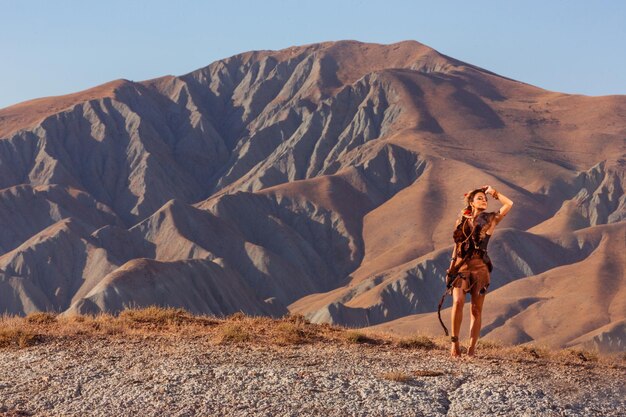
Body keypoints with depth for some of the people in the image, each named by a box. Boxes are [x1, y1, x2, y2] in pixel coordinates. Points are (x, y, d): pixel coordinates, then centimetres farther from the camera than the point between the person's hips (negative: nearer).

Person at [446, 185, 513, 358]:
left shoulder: (490, 219, 5)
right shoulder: (462, 220, 11)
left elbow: (509, 204, -5)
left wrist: (492, 192, 4)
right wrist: (452, 266, 10)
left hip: (480, 267, -1)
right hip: (461, 266, 1)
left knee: (476, 309, -1)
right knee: (458, 302, -18)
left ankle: (472, 347, 3)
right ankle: (454, 341, -10)